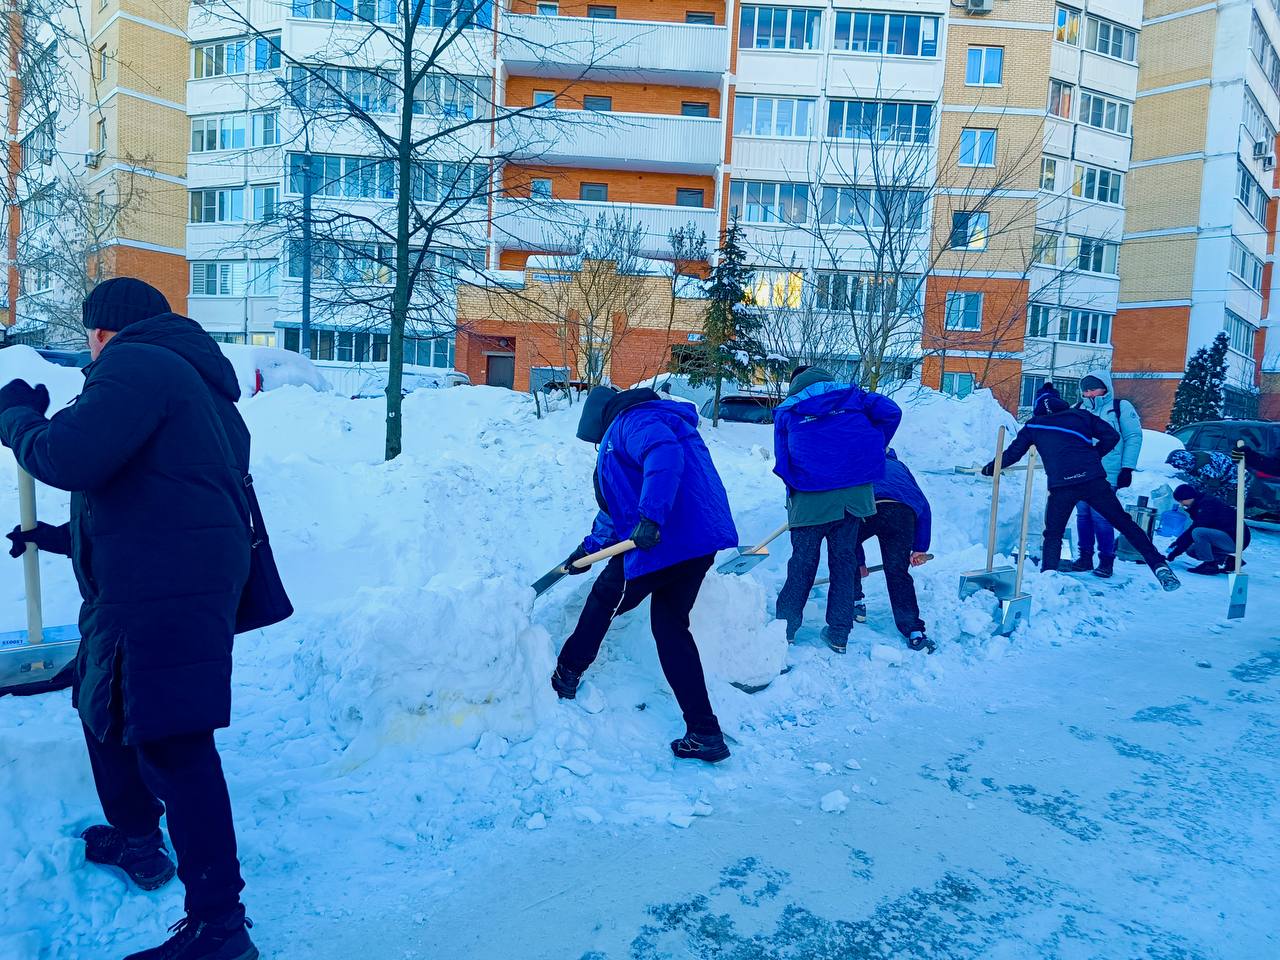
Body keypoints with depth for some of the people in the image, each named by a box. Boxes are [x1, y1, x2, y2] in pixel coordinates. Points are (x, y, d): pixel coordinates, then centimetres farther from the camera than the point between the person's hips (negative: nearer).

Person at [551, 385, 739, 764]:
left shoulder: (634, 420, -5)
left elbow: (665, 453, -29)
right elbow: (620, 503, 35)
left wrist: (651, 517, -34)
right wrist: (590, 547, 36)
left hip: (666, 538, -10)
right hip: (699, 538, 10)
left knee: (604, 597, 14)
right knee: (670, 627, 15)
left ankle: (567, 673, 34)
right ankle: (704, 733, 14)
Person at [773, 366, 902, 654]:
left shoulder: (786, 411, 10)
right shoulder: (850, 395, 13)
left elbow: (782, 461, 7)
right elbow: (891, 412, 2)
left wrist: (795, 491, 19)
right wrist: (874, 450, 14)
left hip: (810, 499, -1)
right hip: (855, 492, 2)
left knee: (803, 561, 12)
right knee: (844, 560, 13)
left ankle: (785, 627, 19)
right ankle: (839, 634, 18)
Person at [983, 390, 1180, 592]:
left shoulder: (1033, 425, 15)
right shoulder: (1080, 415, 16)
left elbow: (1013, 453, 19)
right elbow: (1112, 436, 12)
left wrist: (991, 467, 33)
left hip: (1061, 486, -1)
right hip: (1094, 481, 1)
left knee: (1053, 535, 16)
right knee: (1125, 524, 10)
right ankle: (1158, 565, 5)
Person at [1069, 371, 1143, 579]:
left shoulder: (1120, 407, 1)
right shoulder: (1078, 409, 13)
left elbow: (1134, 437, -1)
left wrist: (1127, 468, -6)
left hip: (1106, 475, -5)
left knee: (1100, 516, -9)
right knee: (1083, 514, 7)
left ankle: (1107, 560, 3)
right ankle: (1086, 556, 17)